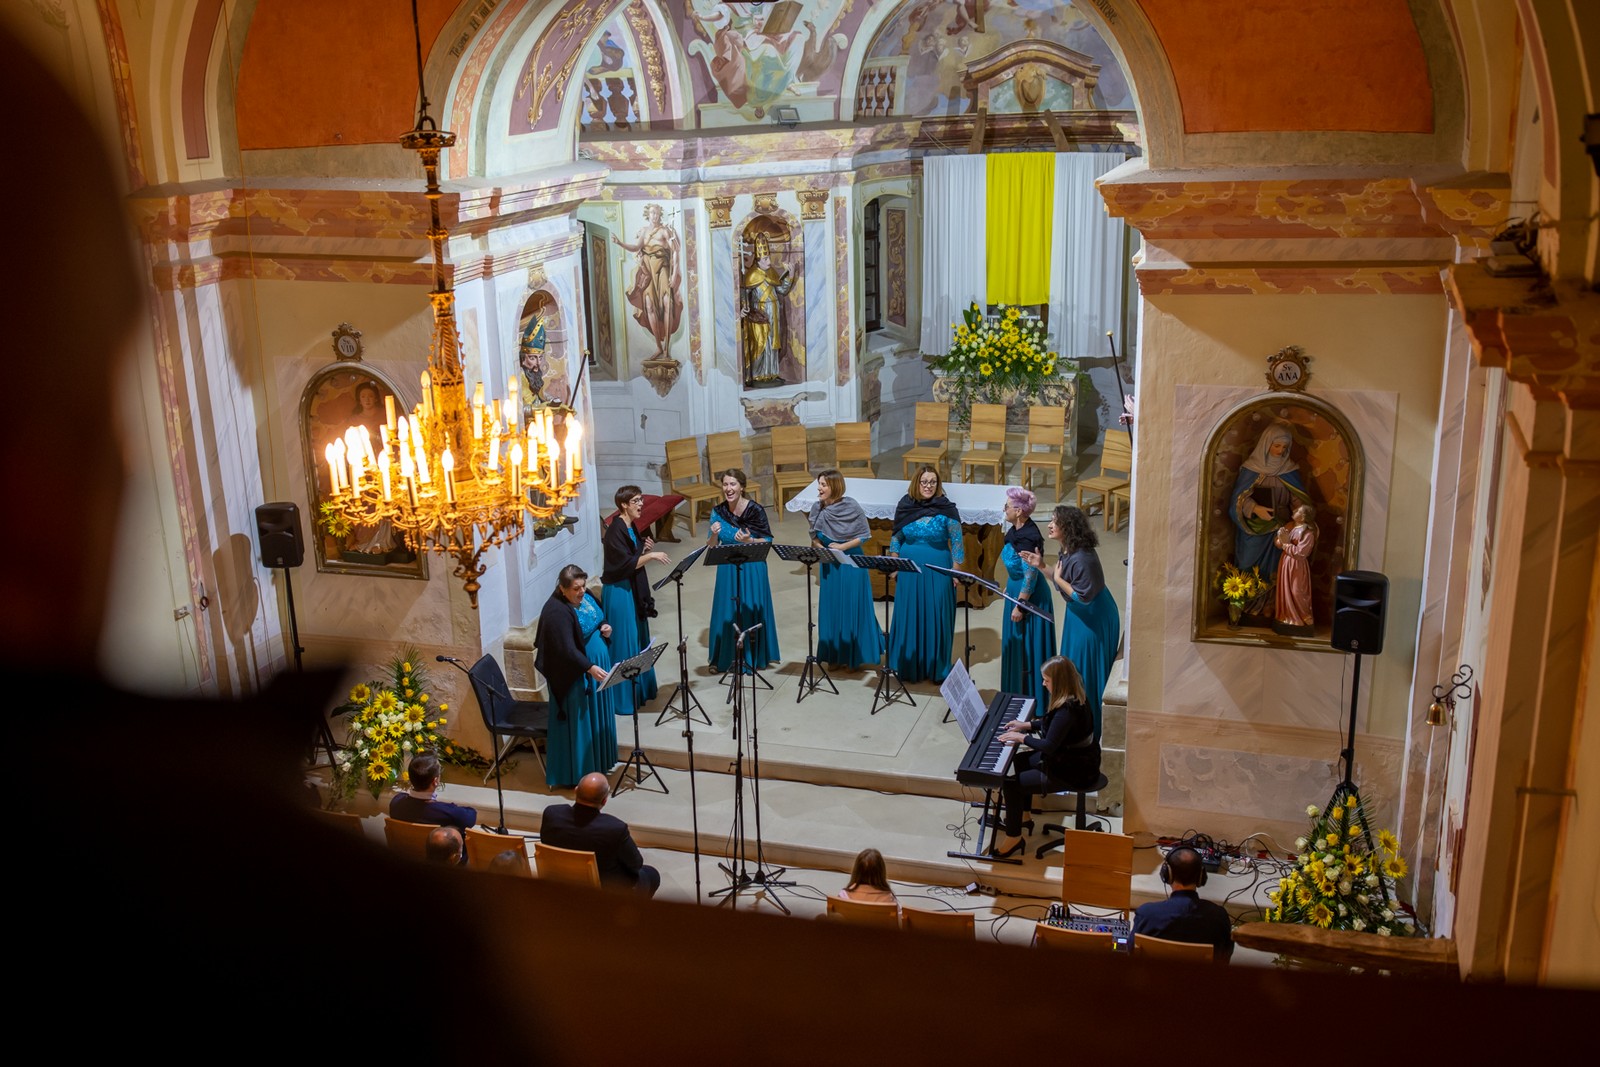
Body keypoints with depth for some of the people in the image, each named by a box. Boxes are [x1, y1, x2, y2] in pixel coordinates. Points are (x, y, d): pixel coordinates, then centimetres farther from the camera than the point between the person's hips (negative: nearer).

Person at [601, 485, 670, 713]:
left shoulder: (631, 527, 9)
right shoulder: (616, 530, -19)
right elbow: (625, 564, -24)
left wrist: (645, 550, -1)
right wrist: (650, 555, -23)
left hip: (632, 589, 10)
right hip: (619, 591, -10)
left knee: (638, 642, 17)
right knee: (624, 644, -3)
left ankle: (639, 690, 29)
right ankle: (623, 698, 6)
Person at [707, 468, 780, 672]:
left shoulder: (755, 510, -12)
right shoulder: (718, 512, -2)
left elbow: (767, 541, -7)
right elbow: (711, 547, 3)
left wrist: (749, 540, -25)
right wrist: (714, 534, -18)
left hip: (752, 569, -3)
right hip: (727, 569, 3)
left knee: (751, 611, 5)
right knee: (729, 613, 8)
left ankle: (753, 657, 20)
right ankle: (729, 657, 21)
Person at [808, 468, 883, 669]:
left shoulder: (852, 507, -13)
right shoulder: (817, 508, 0)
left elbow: (864, 535, -8)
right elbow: (814, 536, 10)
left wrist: (842, 546, -17)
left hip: (851, 563, -4)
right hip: (828, 564, 5)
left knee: (853, 608, 1)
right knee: (831, 609, 8)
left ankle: (855, 656, 13)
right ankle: (835, 656, 19)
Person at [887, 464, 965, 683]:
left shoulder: (946, 509, -8)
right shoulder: (905, 506, 1)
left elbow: (956, 542, -4)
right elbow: (896, 538, 10)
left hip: (937, 571, -3)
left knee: (936, 616, 3)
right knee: (908, 616, 8)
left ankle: (937, 668, 16)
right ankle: (909, 667, 20)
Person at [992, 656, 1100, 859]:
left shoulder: (1068, 709, -30)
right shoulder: (1072, 698, 1)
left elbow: (1049, 746, -30)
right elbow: (1051, 724, 18)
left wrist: (1020, 737, -18)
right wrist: (1026, 725, 8)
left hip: (1074, 773, -11)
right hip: (1073, 758, 11)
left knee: (1011, 783, -11)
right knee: (1019, 760, 22)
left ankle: (1014, 836, 5)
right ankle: (1022, 814, 34)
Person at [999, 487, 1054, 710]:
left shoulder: (1026, 538, -26)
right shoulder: (1017, 530, 3)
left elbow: (1030, 576, -24)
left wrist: (1019, 606, -20)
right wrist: (1009, 589, 22)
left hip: (1030, 597, -10)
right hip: (1017, 591, 10)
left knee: (1027, 647, 2)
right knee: (1016, 645, 19)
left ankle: (1033, 699, 14)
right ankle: (1019, 693, 33)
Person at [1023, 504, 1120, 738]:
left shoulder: (1082, 559, -28)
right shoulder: (1068, 551, 1)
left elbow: (1083, 596, -27)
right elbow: (1064, 580, 11)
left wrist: (1058, 579, -19)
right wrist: (1041, 568, 3)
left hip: (1092, 620, -10)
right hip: (1079, 616, 10)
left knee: (1086, 672, 1)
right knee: (1074, 668, 20)